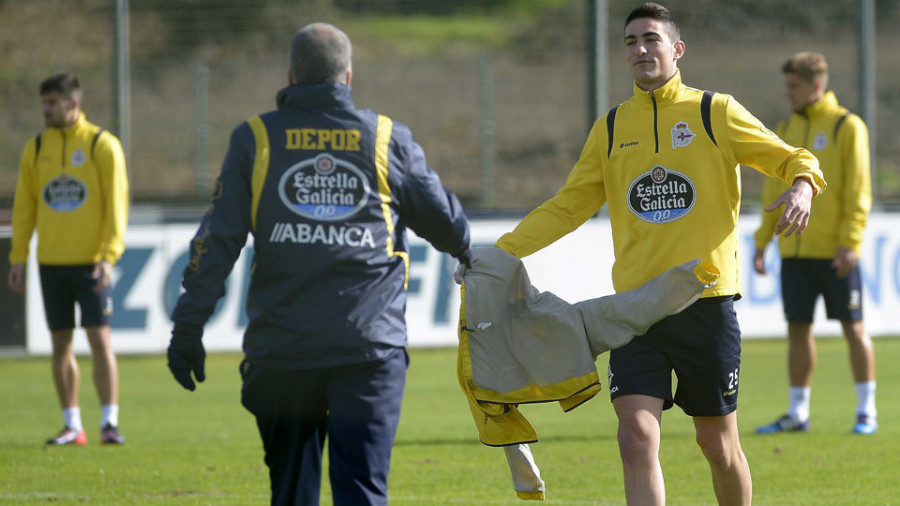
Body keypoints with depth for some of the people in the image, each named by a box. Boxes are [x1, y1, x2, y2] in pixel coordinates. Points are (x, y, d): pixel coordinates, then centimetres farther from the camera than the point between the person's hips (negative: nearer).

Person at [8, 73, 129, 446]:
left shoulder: (102, 145, -3)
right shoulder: (36, 149, 9)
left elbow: (117, 204, -7)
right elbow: (24, 205, 12)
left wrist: (109, 255, -16)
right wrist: (18, 257, 5)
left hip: (90, 262, -4)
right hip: (51, 261, 4)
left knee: (100, 340, -9)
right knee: (61, 344, 6)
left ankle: (110, 423, -7)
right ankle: (73, 427, 13)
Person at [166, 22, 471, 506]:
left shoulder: (254, 139, 5)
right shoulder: (388, 140, 6)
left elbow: (218, 240, 1)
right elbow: (444, 220, 19)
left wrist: (188, 328, 4)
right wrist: (471, 254, 42)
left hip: (281, 348, 1)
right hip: (370, 347, -1)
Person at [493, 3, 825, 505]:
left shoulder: (716, 113, 2)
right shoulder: (610, 129, 11)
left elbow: (793, 158, 5)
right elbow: (567, 208, 15)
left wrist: (803, 184, -19)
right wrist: (500, 252, 5)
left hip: (708, 303, -2)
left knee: (718, 444, 7)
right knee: (637, 438, -13)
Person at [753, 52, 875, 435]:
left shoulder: (847, 127, -6)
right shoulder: (787, 129, 13)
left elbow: (859, 190, -10)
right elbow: (775, 189, 16)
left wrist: (850, 243, -17)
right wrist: (762, 240, 10)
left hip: (834, 252, -6)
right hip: (795, 251, 6)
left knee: (853, 328, 0)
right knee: (798, 330, 7)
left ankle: (867, 412, 7)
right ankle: (797, 413, 13)